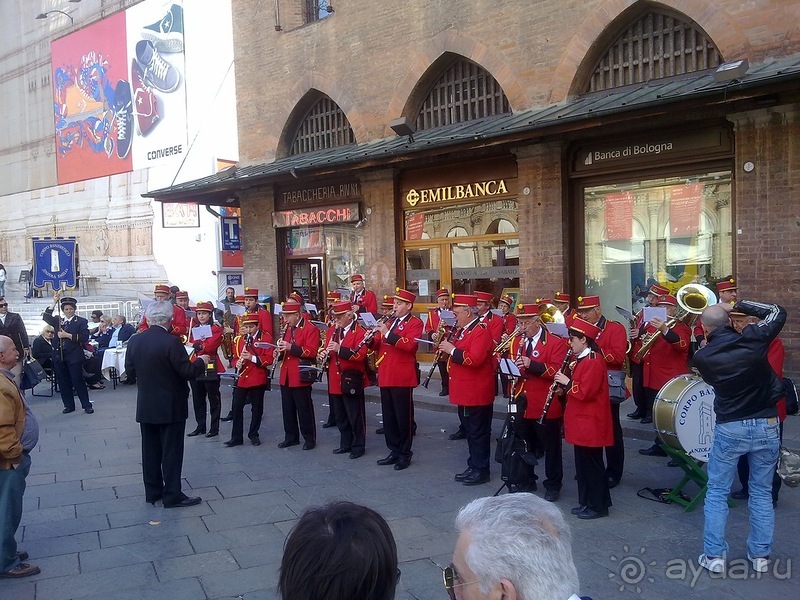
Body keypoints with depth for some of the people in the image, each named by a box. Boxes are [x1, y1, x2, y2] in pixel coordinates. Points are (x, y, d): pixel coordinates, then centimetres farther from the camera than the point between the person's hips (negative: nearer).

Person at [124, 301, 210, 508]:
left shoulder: (134, 341, -1)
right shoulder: (171, 342, -20)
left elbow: (130, 372, 7)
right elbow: (187, 372, -19)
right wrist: (201, 361, 0)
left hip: (145, 406, 6)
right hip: (170, 407, -6)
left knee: (150, 450, 14)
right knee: (171, 451, 2)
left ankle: (152, 492, 23)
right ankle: (172, 495, 7)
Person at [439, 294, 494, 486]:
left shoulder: (481, 331, -16)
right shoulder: (462, 330, 14)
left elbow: (475, 359, -27)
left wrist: (452, 350, -21)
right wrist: (445, 346, 1)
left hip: (477, 394, -10)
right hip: (464, 392, 10)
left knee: (479, 432, 0)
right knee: (470, 430, 16)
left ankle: (481, 470, 8)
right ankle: (473, 466, 26)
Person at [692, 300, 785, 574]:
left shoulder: (702, 357, -11)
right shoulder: (753, 339, -11)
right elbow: (779, 312, 6)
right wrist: (738, 305, 4)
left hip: (729, 429, -1)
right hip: (766, 426, 2)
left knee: (717, 493, 12)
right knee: (761, 493, 15)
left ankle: (714, 555, 12)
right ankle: (760, 555, 22)